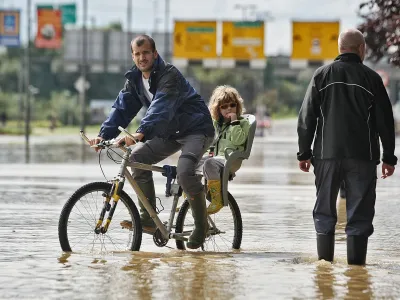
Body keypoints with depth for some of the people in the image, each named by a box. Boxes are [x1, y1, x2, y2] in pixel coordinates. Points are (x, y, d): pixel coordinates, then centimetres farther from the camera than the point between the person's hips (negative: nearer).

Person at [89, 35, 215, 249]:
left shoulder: (169, 75, -25)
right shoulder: (134, 79, 0)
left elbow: (161, 107, -40)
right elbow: (122, 108, -4)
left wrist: (141, 133, -54)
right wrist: (104, 134, -21)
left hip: (196, 129, -8)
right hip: (169, 133, 8)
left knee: (185, 171, -30)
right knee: (138, 157, -10)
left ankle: (201, 225, -11)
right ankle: (148, 219, -3)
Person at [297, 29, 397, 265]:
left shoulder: (322, 75, 3)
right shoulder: (371, 78, -1)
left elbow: (307, 117, 2)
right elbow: (385, 121, 1)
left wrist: (304, 153, 9)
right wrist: (389, 157, 8)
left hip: (327, 154, 2)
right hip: (362, 156, -2)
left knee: (325, 207, 12)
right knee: (359, 210, 3)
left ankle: (325, 255, 12)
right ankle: (356, 256, 0)